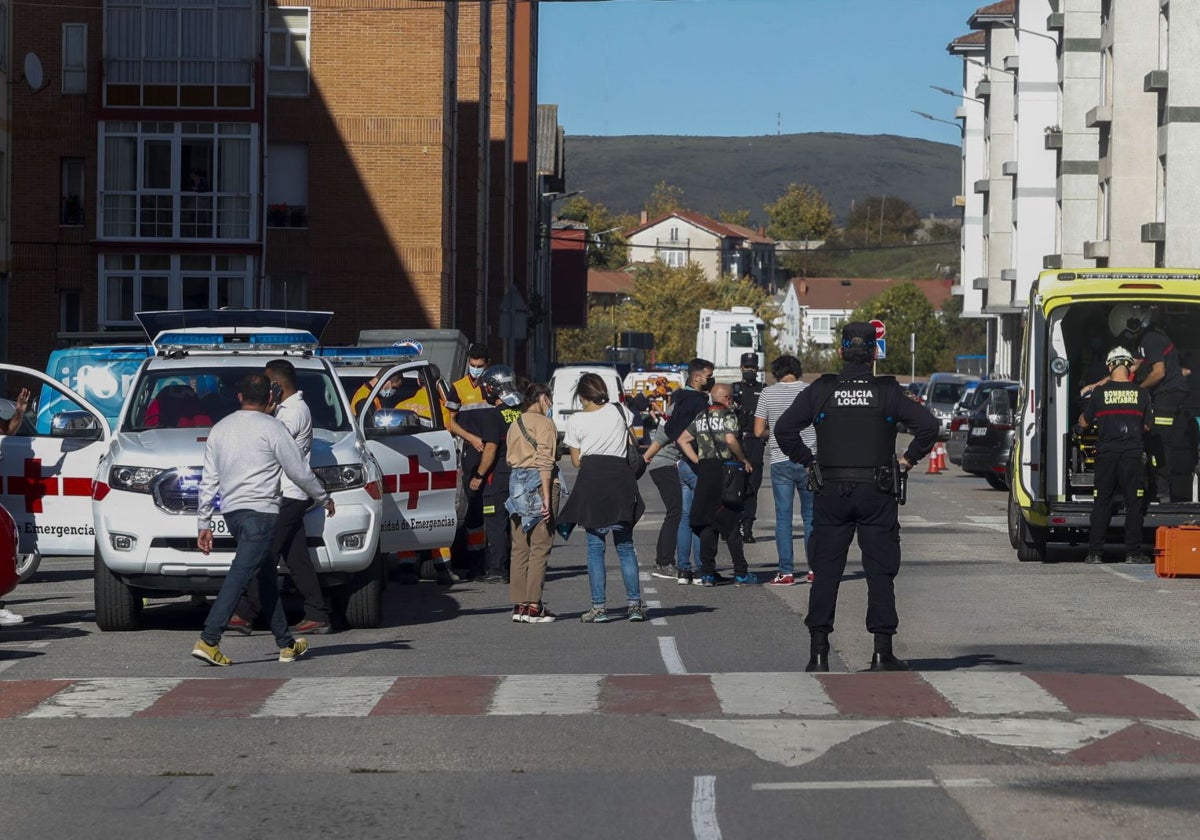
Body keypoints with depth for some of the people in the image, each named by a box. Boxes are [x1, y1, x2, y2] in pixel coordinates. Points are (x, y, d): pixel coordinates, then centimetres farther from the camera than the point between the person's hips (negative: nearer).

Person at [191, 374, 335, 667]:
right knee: (240, 575, -12)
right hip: (260, 511, -7)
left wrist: (204, 523, 16)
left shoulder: (220, 429, 14)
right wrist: (324, 499, 13)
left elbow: (209, 480, 13)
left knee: (267, 576, 16)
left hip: (231, 511, 7)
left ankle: (287, 643, 21)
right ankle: (208, 641, -21)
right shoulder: (271, 428, -4)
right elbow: (299, 472, -2)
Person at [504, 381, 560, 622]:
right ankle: (533, 605, -8)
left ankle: (519, 604, 10)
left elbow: (510, 459, 16)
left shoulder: (514, 425, 16)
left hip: (517, 483, 7)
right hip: (539, 483, -7)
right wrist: (547, 496, -18)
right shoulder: (545, 424, -7)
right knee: (540, 547, -5)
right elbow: (545, 462, -14)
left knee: (519, 548, 9)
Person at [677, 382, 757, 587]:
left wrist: (699, 462, 10)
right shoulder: (728, 415, -5)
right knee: (732, 523, -1)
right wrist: (744, 460, -7)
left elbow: (682, 440, 13)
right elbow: (730, 439, -19)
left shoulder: (701, 417, 14)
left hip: (704, 471, 5)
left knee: (707, 523, 7)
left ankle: (707, 574, 4)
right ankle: (740, 574, 0)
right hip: (725, 468, -5)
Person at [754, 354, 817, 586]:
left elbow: (758, 431, -1)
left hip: (780, 461, -1)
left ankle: (786, 572, 0)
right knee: (811, 516, 10)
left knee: (783, 518, 3)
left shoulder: (768, 393, -1)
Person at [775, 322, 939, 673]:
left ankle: (818, 651, 0)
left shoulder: (820, 391, 1)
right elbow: (928, 425, -8)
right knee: (880, 571, 4)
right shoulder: (887, 392, -1)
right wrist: (908, 459, 3)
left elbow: (784, 429, -2)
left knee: (825, 571, 4)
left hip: (831, 491, 1)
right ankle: (882, 652, 1)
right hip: (876, 493, -1)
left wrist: (809, 461, 7)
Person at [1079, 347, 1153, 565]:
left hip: (1106, 454, 1)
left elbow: (1084, 422, 8)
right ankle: (1133, 553, 3)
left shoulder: (1100, 393, -2)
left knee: (1101, 503, 6)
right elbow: (1147, 426, 8)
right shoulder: (1141, 394, -1)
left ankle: (1095, 553, 4)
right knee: (1133, 504, 5)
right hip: (1133, 454, 0)